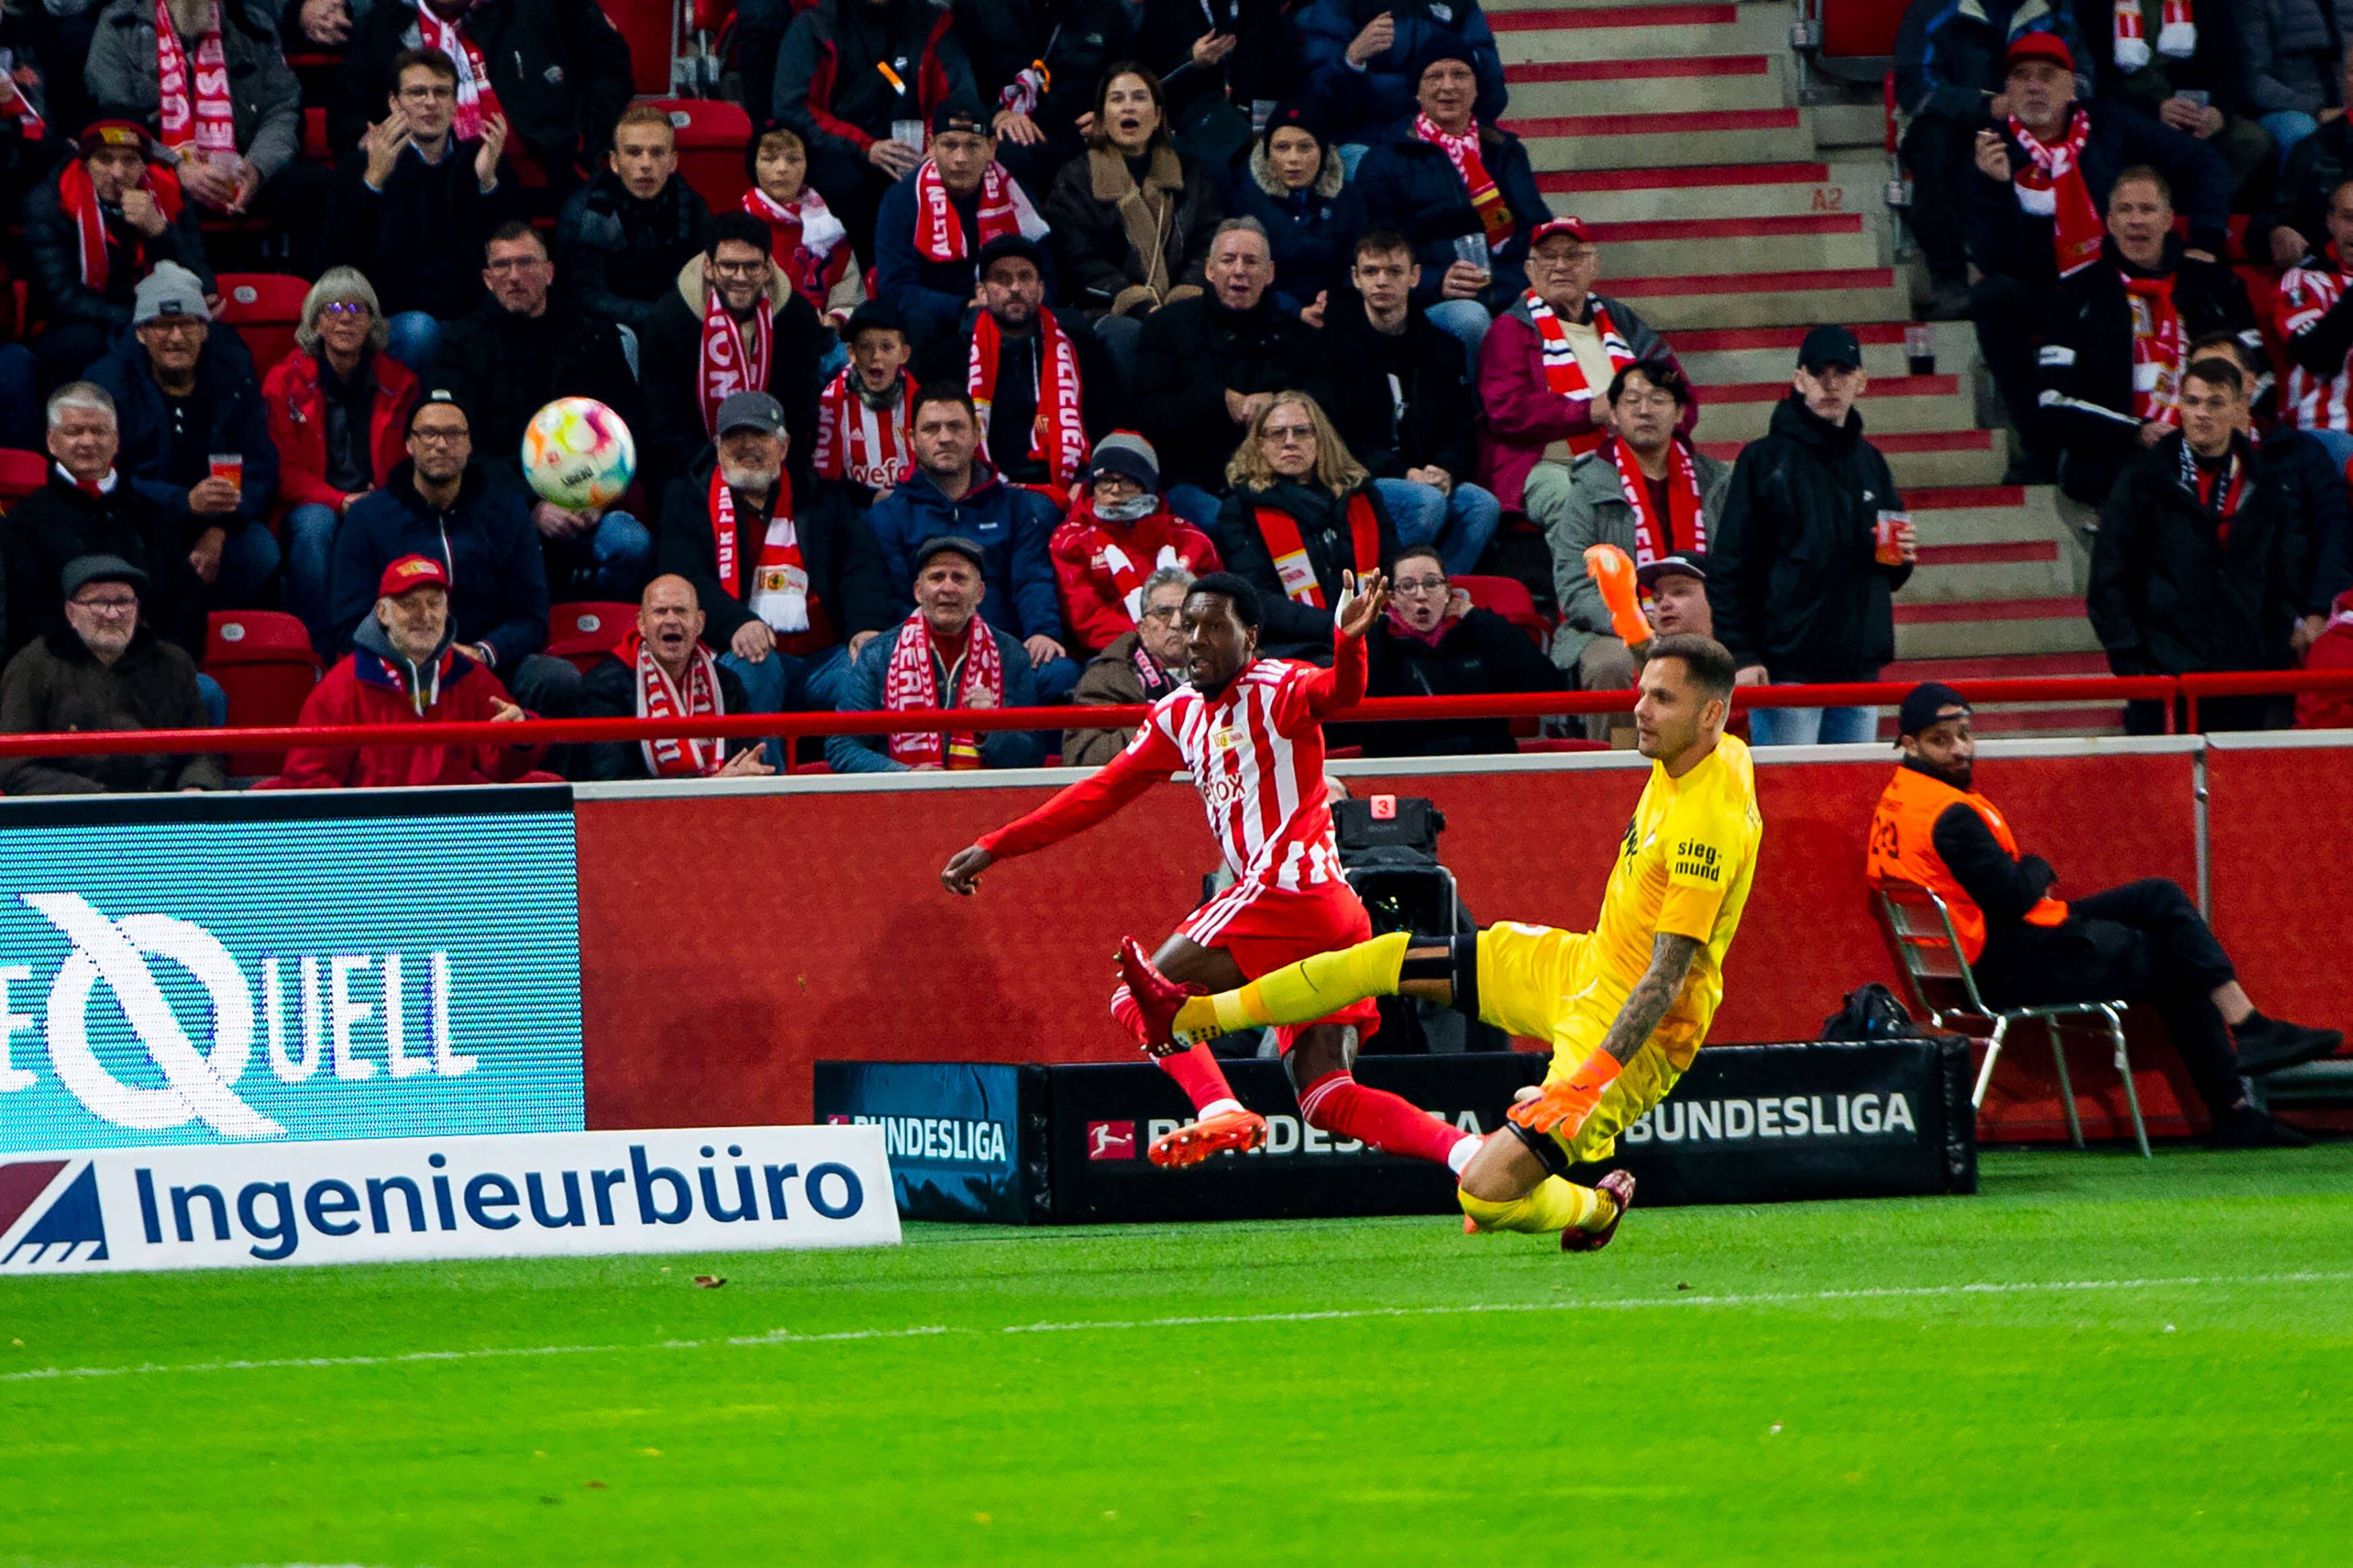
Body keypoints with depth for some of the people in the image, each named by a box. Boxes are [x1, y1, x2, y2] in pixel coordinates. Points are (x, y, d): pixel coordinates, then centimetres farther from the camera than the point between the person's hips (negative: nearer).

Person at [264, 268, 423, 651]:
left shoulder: (399, 382, 12)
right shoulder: (286, 381, 6)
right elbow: (286, 469, 0)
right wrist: (339, 501, -16)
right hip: (314, 504, -1)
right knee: (314, 525, -37)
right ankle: (315, 654, -34)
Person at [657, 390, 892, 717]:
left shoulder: (818, 497, 19)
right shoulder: (690, 500, 13)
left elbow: (861, 565, 9)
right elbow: (686, 579, -2)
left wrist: (867, 627, -13)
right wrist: (736, 623, -23)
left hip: (824, 654, 2)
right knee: (751, 668, -38)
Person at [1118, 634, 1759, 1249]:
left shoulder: (1710, 826, -30)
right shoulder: (1712, 754, -4)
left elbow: (1666, 977, -31)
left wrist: (1589, 1081, -35)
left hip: (1628, 1034, -9)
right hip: (1582, 966, 9)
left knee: (1485, 1194, -19)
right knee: (1390, 959, 13)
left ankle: (1596, 1210, 14)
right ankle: (1189, 1016, 27)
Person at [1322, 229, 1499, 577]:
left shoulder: (1441, 349, 14)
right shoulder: (1334, 342, -2)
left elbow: (1462, 430, 13)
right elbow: (1341, 437, -7)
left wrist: (1447, 471, -11)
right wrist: (1403, 473, -17)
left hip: (1421, 478, 5)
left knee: (1484, 505, -22)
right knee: (1428, 502, -32)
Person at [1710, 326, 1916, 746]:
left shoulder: (1870, 463, 17)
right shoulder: (1765, 459, -1)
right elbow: (1730, 566, -5)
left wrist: (1901, 559, 0)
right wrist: (1741, 654, -13)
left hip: (1859, 664, 6)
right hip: (1787, 666, -6)